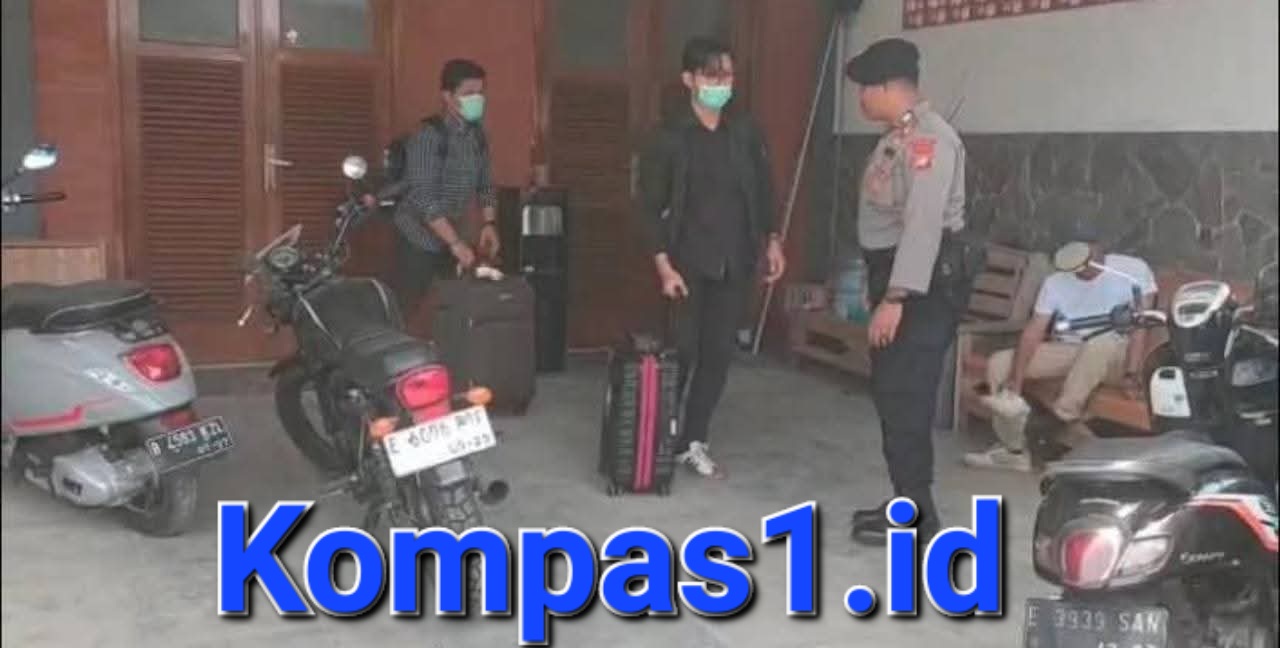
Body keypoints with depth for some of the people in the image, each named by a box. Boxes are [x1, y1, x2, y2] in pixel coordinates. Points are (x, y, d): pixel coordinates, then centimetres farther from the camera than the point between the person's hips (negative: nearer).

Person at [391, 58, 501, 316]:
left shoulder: (476, 133, 3)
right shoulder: (428, 135, -20)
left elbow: (485, 183, 12)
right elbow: (424, 199, -25)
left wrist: (490, 224, -3)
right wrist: (456, 243, -28)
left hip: (448, 237, 7)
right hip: (420, 239, -7)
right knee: (408, 310, -6)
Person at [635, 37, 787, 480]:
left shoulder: (746, 133, 6)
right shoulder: (668, 137, -6)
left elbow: (763, 191, 15)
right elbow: (650, 205, -6)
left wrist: (772, 239, 5)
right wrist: (663, 265, -13)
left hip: (735, 263, 4)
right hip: (687, 263, -4)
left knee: (719, 353, 6)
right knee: (680, 353, -3)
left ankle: (693, 442, 18)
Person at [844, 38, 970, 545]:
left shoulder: (929, 138, -17)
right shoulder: (896, 137, 15)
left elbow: (924, 223, -25)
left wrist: (896, 298, -28)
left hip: (924, 283, -10)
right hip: (895, 275, 10)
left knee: (907, 395, -8)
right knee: (891, 391, 13)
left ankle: (916, 515, 0)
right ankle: (905, 501, 23)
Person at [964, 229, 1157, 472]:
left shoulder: (1134, 269, -9)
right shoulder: (1055, 282, -1)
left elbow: (1140, 325, -15)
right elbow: (1033, 331, -10)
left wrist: (1131, 372, -27)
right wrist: (1016, 379, -22)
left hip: (1115, 353, -4)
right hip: (1067, 351, 4)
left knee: (1101, 344, -41)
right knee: (999, 363, -12)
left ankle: (1066, 420, -26)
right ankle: (1014, 448, -12)